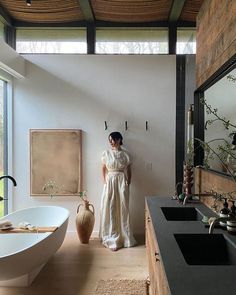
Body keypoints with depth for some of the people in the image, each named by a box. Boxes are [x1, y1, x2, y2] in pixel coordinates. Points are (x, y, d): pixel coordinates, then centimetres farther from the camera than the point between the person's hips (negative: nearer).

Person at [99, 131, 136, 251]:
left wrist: (128, 183, 1)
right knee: (110, 208, 0)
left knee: (123, 208, 4)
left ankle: (124, 236, 19)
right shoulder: (106, 153, 3)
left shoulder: (125, 154, 2)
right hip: (110, 182, 0)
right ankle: (112, 238, 12)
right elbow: (103, 169, 8)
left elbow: (129, 170, 8)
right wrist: (105, 182, -1)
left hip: (122, 182, 0)